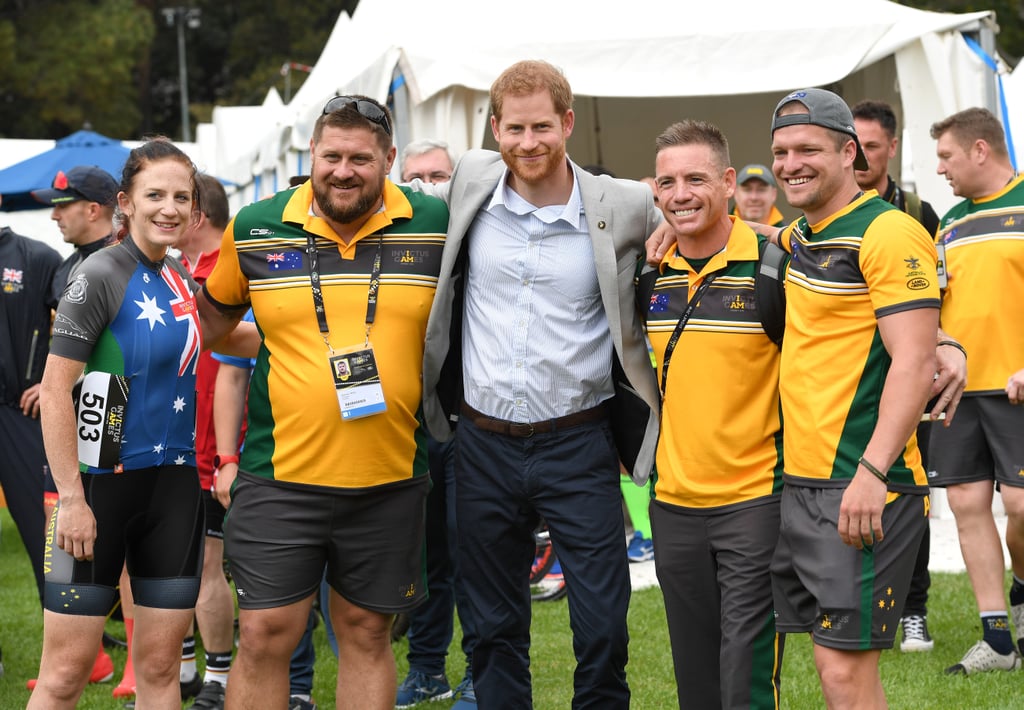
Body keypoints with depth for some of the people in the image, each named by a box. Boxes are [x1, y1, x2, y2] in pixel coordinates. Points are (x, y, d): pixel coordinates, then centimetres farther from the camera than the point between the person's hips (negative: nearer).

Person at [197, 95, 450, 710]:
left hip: (391, 477, 1)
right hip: (281, 471, 0)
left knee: (368, 634, 12)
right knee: (265, 635, -2)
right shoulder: (254, 229, 0)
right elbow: (214, 314, 17)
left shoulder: (437, 226, -2)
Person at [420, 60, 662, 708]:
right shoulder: (471, 182, 0)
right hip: (485, 443, 2)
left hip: (579, 443, -2)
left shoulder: (627, 207, -7)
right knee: (496, 627, 12)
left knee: (604, 629, -2)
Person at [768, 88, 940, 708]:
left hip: (862, 488, -8)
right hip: (798, 483, 8)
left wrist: (872, 471, -25)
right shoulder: (796, 236, 14)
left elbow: (916, 363, -17)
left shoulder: (889, 233, -11)